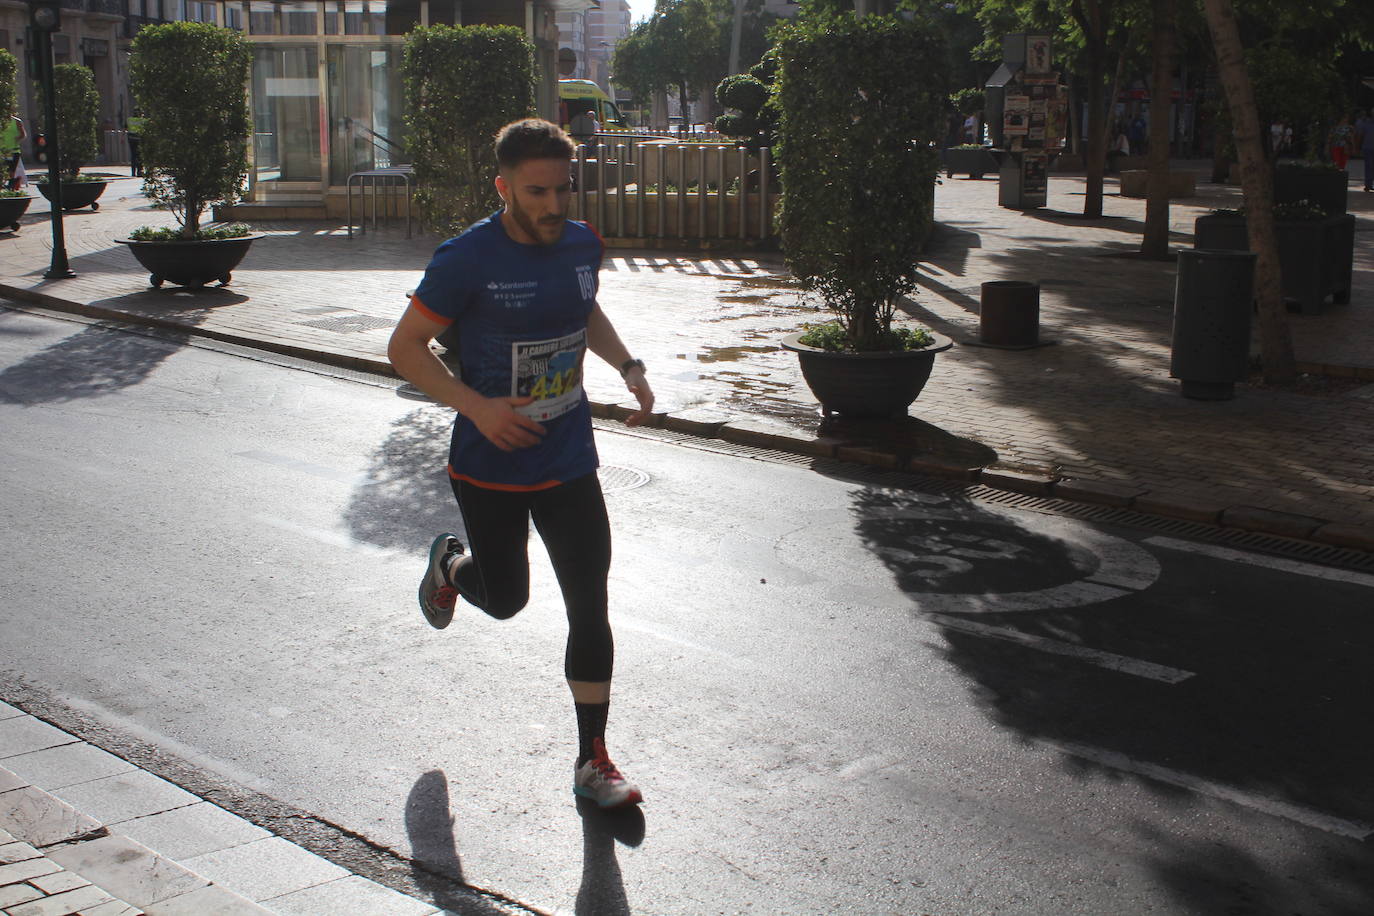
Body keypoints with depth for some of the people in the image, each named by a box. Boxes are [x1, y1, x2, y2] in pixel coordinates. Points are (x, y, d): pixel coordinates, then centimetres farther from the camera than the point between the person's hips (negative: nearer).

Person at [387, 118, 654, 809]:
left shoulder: (581, 245, -1)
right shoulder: (468, 259, -19)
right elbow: (405, 348, -12)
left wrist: (627, 365, 2)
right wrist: (477, 407, -24)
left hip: (570, 461, 4)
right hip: (490, 466, -4)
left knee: (589, 605, 1)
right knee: (505, 599, 14)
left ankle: (593, 760, 13)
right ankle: (450, 563, 51)